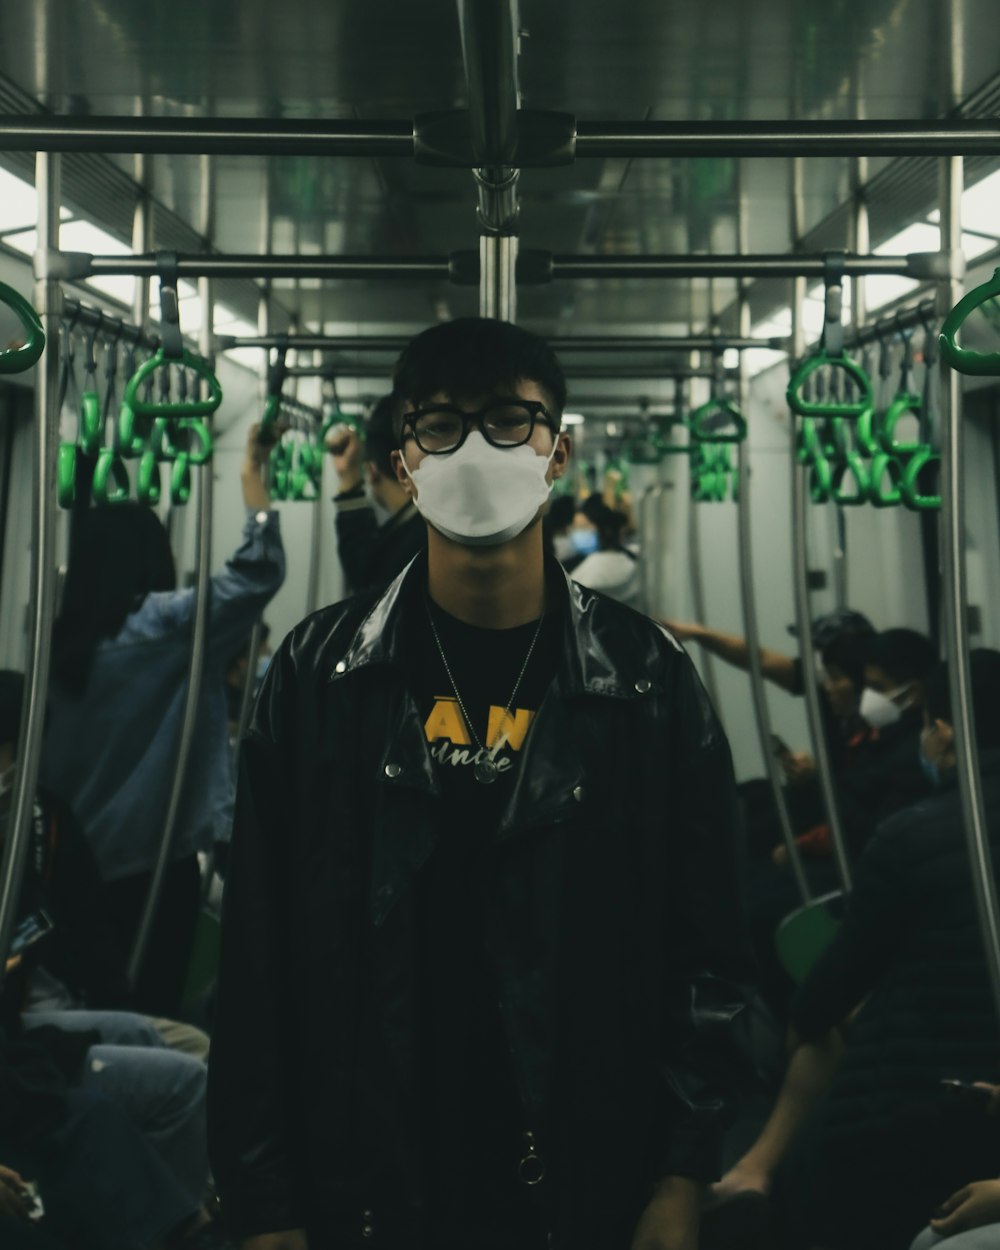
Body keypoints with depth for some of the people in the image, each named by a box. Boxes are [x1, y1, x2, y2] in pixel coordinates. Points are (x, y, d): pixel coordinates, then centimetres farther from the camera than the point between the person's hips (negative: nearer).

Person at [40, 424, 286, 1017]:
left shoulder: (64, 632, 1)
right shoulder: (165, 625, -14)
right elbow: (257, 574, -16)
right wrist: (254, 476, -9)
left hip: (76, 855, 6)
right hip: (153, 856, -6)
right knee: (151, 1003, 4)